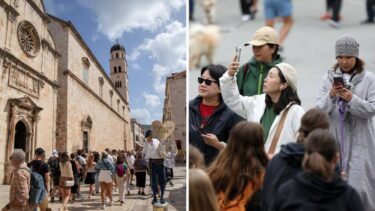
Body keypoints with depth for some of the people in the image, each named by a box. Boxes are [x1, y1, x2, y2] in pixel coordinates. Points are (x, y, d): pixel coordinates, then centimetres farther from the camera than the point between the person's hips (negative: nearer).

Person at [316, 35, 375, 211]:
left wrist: (352, 99, -20)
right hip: (333, 139, 2)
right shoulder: (329, 77, 5)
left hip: (359, 141, -2)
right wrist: (330, 95, -18)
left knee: (358, 183, -4)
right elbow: (319, 109, 0)